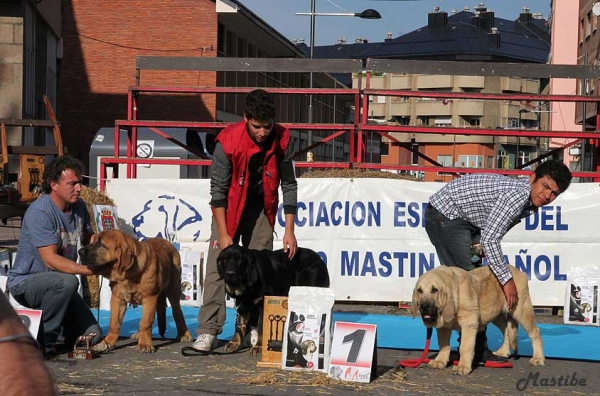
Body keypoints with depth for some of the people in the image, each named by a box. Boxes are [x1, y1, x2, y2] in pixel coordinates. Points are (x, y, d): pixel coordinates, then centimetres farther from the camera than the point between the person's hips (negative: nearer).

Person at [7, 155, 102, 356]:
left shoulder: (79, 206, 1)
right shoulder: (39, 212, -23)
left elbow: (89, 239, 14)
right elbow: (51, 259, -29)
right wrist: (88, 270, -37)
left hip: (56, 283, 8)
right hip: (25, 281, -8)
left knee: (92, 336, -2)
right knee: (67, 282, -39)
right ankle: (44, 338, -20)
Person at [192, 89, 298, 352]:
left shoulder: (282, 140, -18)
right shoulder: (228, 141, -26)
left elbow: (288, 185, -8)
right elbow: (218, 189, -20)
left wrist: (289, 230, -11)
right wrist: (223, 234, -21)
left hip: (261, 208, 3)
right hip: (229, 207, -2)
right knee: (217, 266, -10)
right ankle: (208, 331, -12)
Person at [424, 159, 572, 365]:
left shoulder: (528, 204, 5)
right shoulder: (516, 194, -27)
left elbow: (491, 234, 11)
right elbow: (490, 239, -30)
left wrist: (479, 245, -11)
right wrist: (507, 280, -25)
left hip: (466, 220, 10)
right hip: (445, 215, -10)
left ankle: (473, 347, 13)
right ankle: (475, 351, -9)